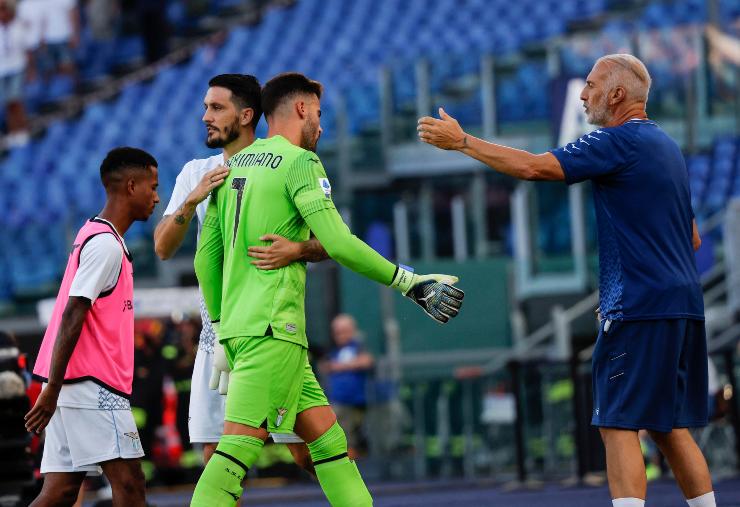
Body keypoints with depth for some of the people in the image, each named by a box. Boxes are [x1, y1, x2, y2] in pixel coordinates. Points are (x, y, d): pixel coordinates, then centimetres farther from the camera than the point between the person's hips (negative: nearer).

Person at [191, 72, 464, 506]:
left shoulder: (233, 165, 17)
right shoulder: (300, 162, -6)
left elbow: (206, 259, 18)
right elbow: (339, 243, -15)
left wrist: (221, 321, 26)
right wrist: (411, 283, -8)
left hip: (235, 324, 9)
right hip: (273, 325, -9)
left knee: (326, 436, 10)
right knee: (240, 446, -14)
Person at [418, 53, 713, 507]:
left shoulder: (619, 142, -10)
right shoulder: (666, 145, 19)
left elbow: (533, 166, -17)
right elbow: (692, 237, 23)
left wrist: (461, 141, -9)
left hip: (639, 308, -9)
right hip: (683, 305, 9)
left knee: (619, 426, -9)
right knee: (670, 428, 13)